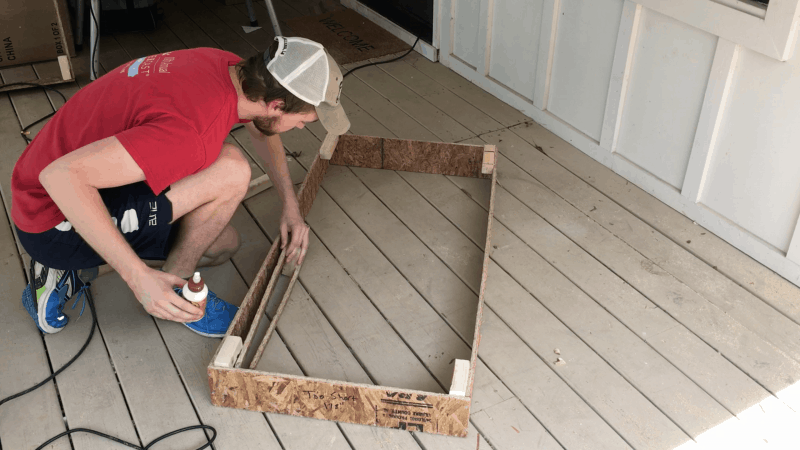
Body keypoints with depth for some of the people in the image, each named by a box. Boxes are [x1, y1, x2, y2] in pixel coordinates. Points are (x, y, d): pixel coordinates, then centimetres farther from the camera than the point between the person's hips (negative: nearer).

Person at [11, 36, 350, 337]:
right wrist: (139, 276, -35)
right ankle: (174, 289, -1)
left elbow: (261, 131, 17)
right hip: (56, 221, -9)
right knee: (230, 169, -23)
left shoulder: (232, 69, -6)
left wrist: (290, 206, 8)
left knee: (222, 244, 14)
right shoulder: (194, 133, -34)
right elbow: (61, 174, -37)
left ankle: (76, 271, 12)